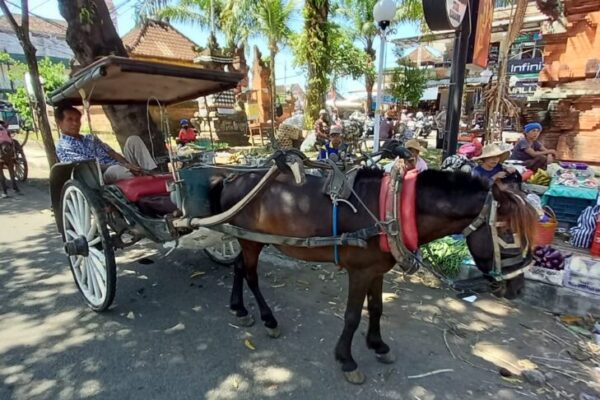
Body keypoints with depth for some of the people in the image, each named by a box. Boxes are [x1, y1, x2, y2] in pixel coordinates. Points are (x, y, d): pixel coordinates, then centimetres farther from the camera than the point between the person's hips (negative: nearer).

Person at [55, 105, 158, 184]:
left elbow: (113, 153, 15)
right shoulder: (62, 146, 4)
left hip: (123, 168, 7)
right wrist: (124, 166, -22)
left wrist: (129, 165, -9)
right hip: (104, 175, -7)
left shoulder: (91, 138, 25)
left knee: (133, 139, -7)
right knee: (115, 169, -40)